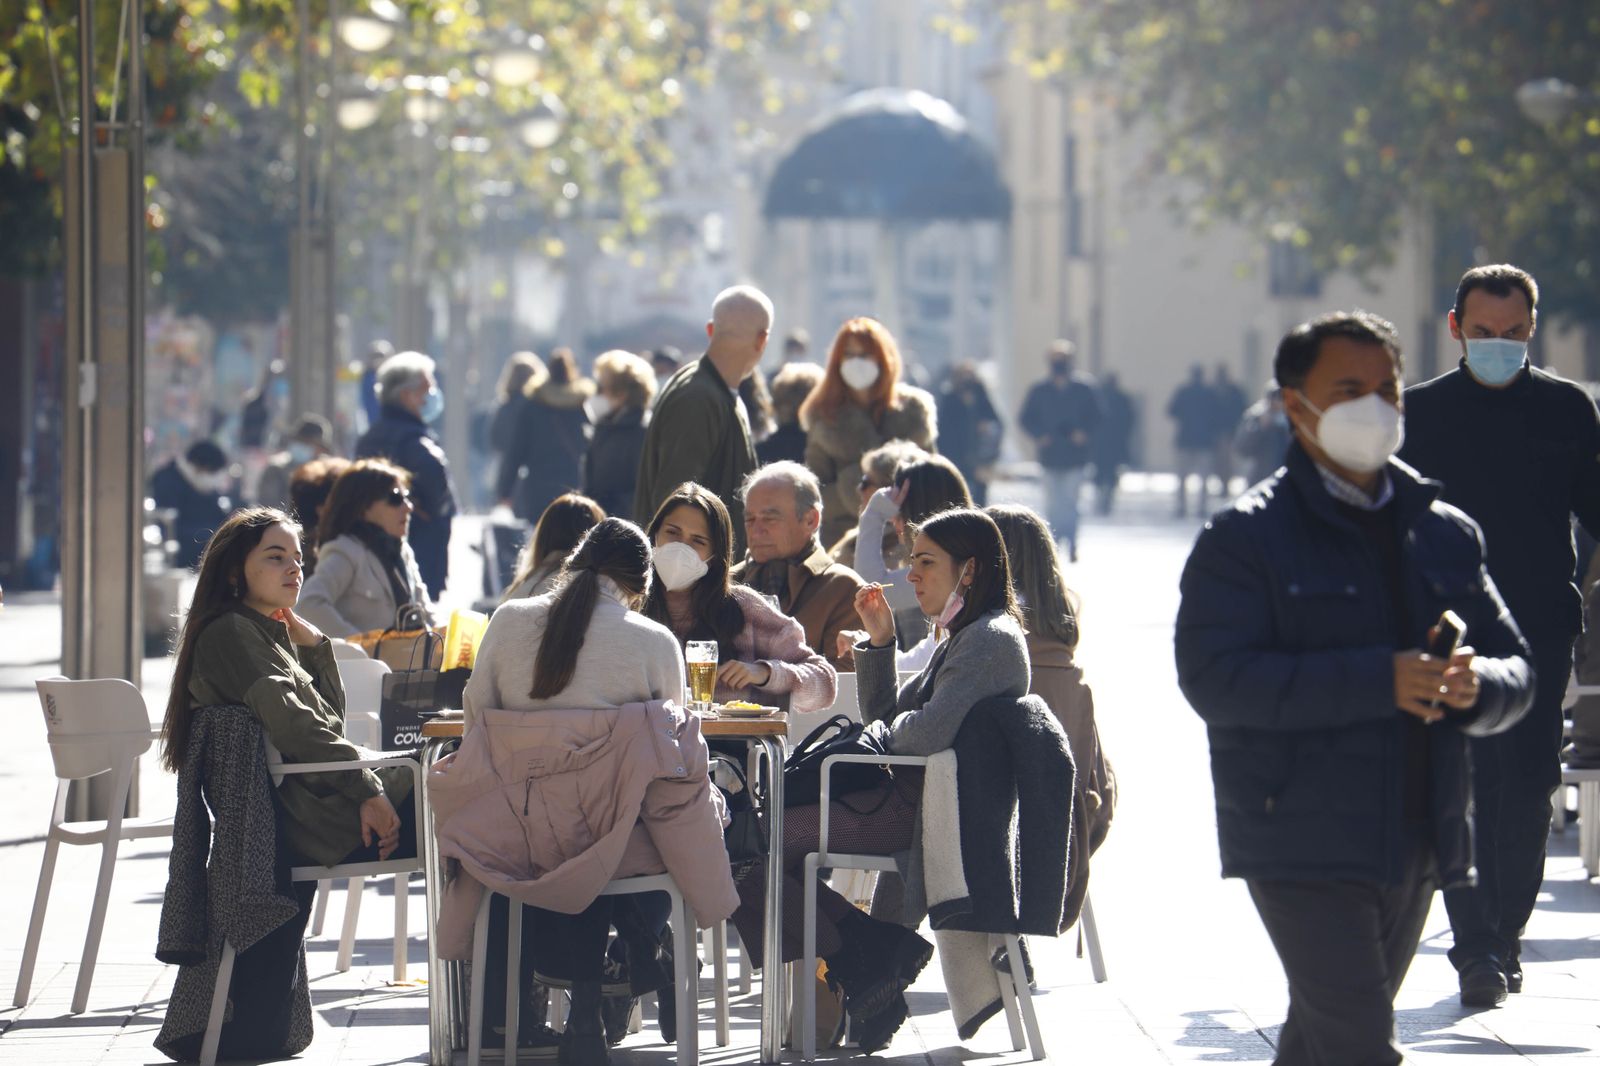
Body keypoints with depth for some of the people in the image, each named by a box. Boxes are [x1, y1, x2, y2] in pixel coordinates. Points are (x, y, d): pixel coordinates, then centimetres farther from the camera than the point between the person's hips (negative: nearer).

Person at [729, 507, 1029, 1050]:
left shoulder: (993, 640, -12)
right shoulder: (963, 639, 22)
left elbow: (928, 733, -24)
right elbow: (884, 719, 23)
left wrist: (881, 733, -2)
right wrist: (879, 641, 11)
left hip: (919, 811, -11)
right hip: (908, 797, 11)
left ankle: (865, 957, -7)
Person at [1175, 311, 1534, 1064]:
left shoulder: (1445, 534, 14)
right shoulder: (1246, 537, -4)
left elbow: (1515, 669, 15)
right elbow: (1216, 679, -17)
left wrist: (1475, 686, -12)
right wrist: (1379, 681, -25)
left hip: (1416, 849, 6)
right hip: (1302, 849, -6)